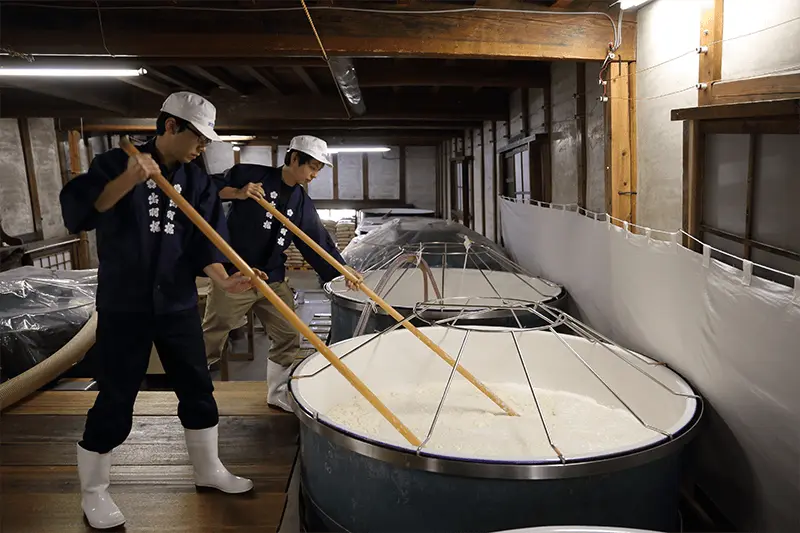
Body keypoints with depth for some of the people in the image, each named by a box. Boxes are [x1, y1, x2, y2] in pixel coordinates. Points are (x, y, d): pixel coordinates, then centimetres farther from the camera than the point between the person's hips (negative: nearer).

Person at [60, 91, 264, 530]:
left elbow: (206, 241, -3)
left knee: (198, 389, 11)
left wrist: (222, 279, -22)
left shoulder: (198, 182, 6)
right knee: (114, 401, 2)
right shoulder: (115, 163, -5)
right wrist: (128, 179, -33)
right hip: (123, 306, -4)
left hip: (178, 305, 4)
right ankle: (93, 491, 24)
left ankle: (208, 469, 31)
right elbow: (75, 212, -19)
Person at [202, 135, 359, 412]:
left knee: (289, 337, 10)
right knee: (210, 341, 2)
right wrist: (237, 193, -24)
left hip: (273, 280, 6)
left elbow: (320, 242, 9)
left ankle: (278, 394, 27)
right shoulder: (251, 174, -6)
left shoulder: (303, 204, 9)